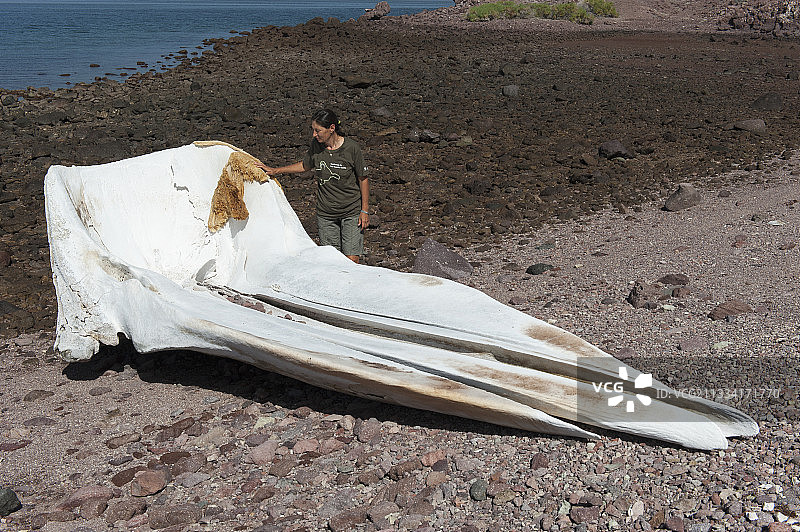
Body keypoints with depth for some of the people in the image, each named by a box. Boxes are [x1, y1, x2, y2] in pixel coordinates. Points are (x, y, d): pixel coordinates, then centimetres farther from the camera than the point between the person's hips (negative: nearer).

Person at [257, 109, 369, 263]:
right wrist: (275, 171, 14)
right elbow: (305, 165, 17)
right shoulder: (316, 145, -3)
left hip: (351, 212, -3)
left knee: (351, 260, -6)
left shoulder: (351, 148, -15)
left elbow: (363, 179, -5)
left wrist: (365, 211, -5)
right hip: (325, 214, 4)